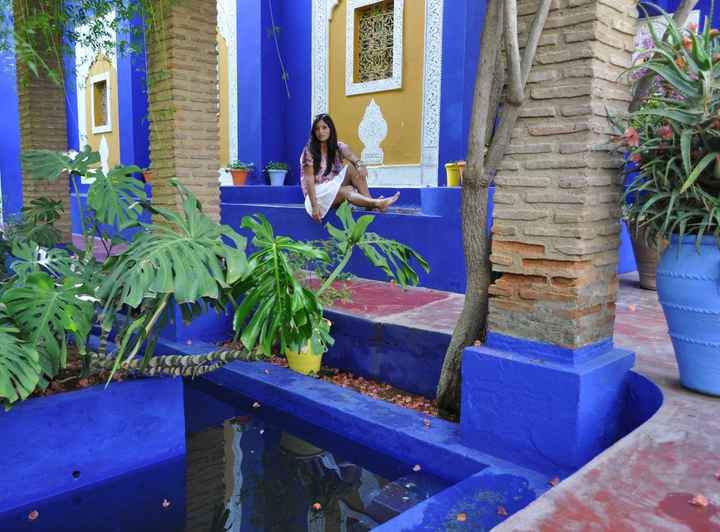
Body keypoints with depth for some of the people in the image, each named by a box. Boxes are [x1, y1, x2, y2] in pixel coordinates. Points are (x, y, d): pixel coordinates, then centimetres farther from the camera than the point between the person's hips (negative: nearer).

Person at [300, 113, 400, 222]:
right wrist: (314, 206, -30)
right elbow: (309, 180, -19)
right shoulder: (309, 151, -11)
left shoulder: (338, 146, 1)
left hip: (335, 187, 5)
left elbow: (351, 156, -22)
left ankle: (370, 204, -32)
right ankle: (376, 203, -52)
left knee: (352, 168, -21)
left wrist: (359, 164, -46)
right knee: (346, 191, -34)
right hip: (318, 192, -4)